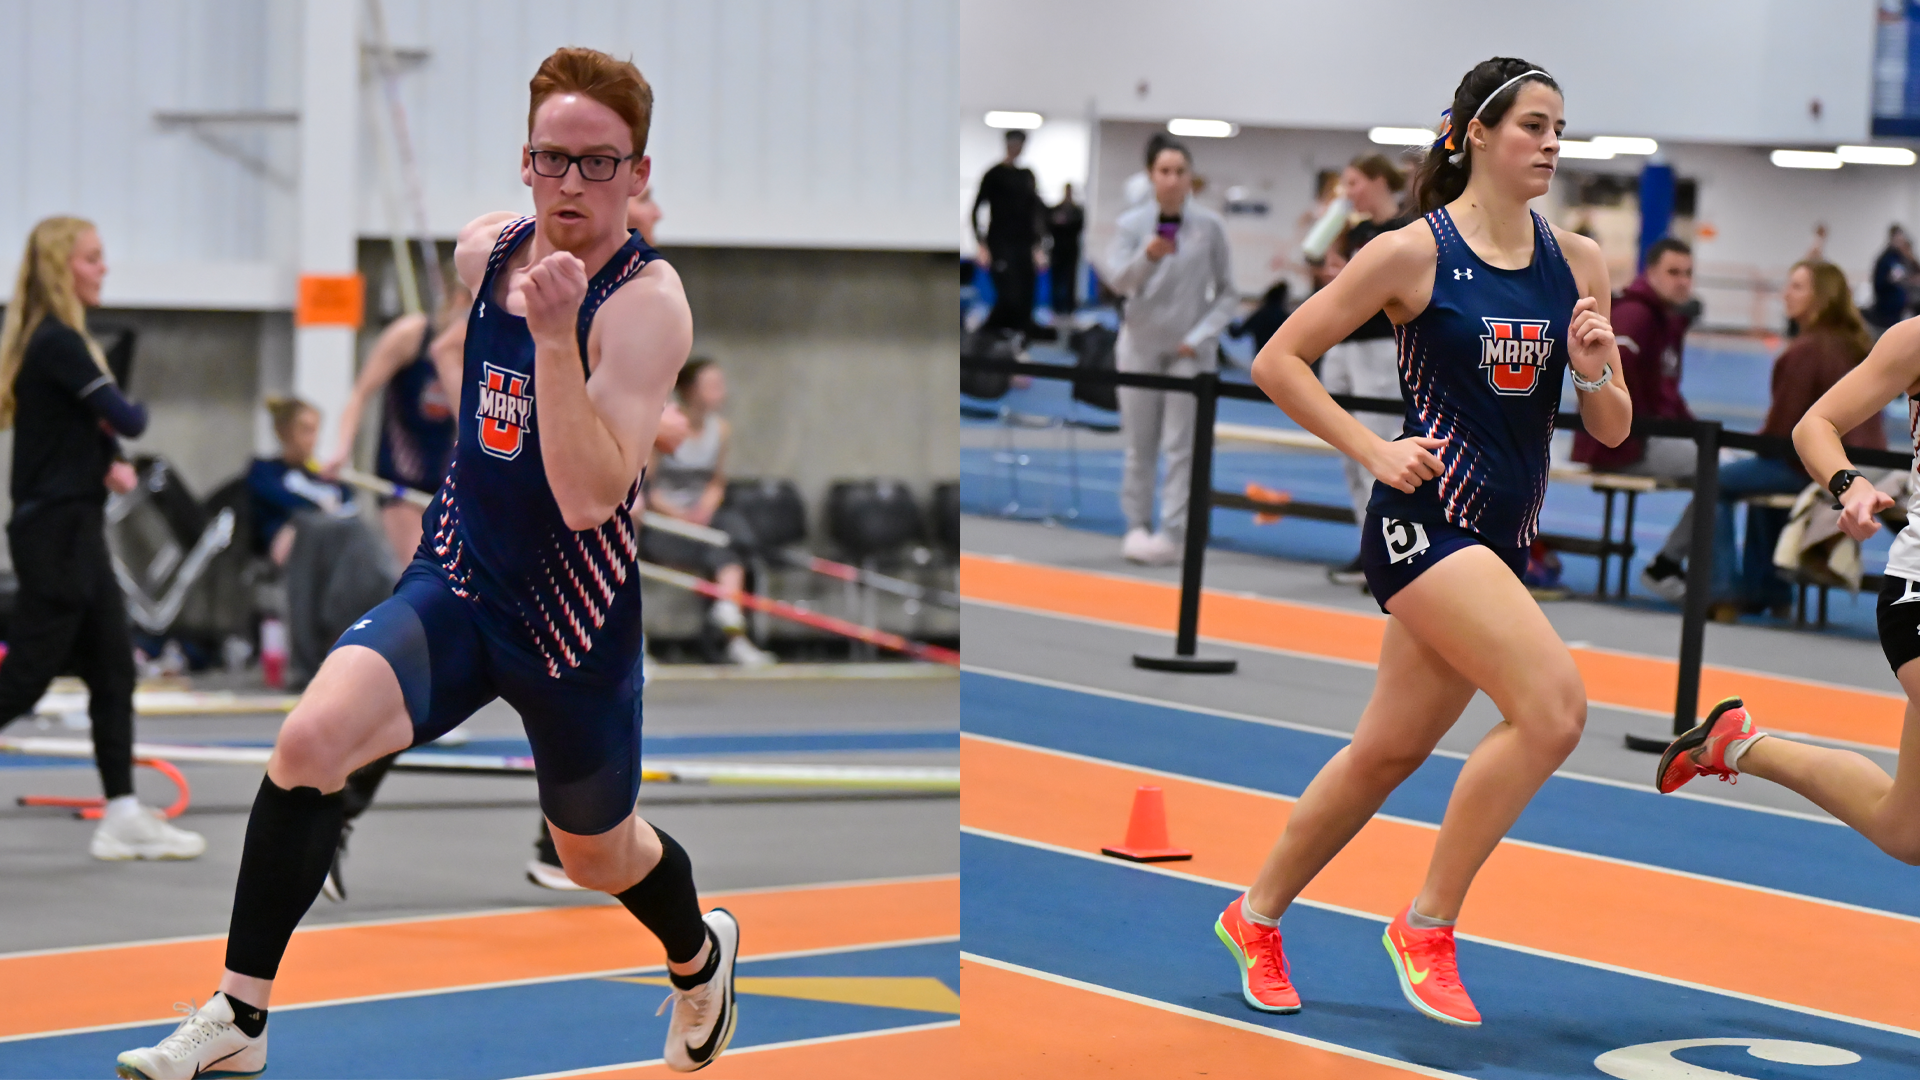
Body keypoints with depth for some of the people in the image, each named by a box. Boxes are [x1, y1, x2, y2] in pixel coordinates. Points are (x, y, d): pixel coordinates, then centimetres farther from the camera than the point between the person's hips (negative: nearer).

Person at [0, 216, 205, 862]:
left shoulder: (57, 340, 14)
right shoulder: (57, 343, -16)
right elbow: (126, 420, -21)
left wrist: (110, 464, -1)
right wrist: (134, 415, 2)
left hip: (76, 528, 10)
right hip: (54, 528, -10)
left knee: (114, 668, 9)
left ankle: (123, 816, 11)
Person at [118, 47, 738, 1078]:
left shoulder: (645, 301, -20)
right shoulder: (483, 248, -1)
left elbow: (588, 499, -31)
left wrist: (554, 334, -36)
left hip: (576, 619, -4)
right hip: (456, 581, 4)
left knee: (598, 853, 17)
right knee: (309, 740, -23)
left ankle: (701, 958, 53)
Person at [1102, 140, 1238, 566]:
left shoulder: (1209, 226, -4)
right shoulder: (1131, 223, -3)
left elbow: (1227, 293, 3)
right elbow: (1117, 281, -15)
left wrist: (1201, 335, -10)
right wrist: (1148, 256, -33)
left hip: (1189, 350, -1)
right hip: (1141, 344, 1)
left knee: (1182, 446, -7)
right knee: (1140, 445, 4)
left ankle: (1171, 534, -8)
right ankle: (1138, 526, 12)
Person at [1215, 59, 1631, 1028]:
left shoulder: (1577, 261, 7)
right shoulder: (1413, 253, -8)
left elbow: (1612, 432, 10)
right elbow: (1277, 362, -3)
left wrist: (1595, 370, -11)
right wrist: (1375, 450, -10)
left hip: (1504, 538, 6)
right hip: (1423, 516, -6)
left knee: (1389, 751, 14)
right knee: (1554, 706, -21)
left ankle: (1255, 917, 33)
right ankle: (1425, 927, -7)